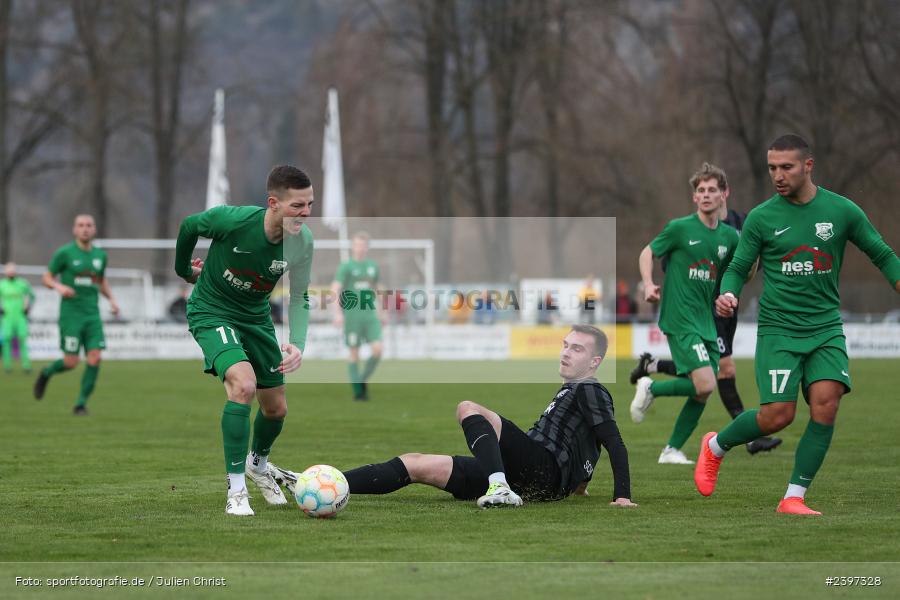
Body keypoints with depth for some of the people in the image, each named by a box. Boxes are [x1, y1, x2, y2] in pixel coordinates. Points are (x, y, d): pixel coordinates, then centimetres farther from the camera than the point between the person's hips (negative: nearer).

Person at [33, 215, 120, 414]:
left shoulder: (100, 255, 10)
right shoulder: (64, 253, -4)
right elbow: (46, 278, 3)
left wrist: (112, 300, 10)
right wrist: (59, 286, -18)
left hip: (92, 316, 4)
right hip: (70, 315, -4)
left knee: (94, 359, -11)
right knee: (71, 363, -8)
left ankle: (81, 404, 1)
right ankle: (46, 373, 25)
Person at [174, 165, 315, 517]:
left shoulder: (302, 240, -17)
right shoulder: (233, 220, -30)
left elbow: (299, 297, -3)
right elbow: (189, 226, -7)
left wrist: (297, 344, -20)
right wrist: (184, 270, 11)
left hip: (256, 316, 5)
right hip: (212, 312, -5)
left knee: (276, 408, 12)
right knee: (243, 383, -30)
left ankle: (258, 465, 47)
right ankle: (236, 491, -21)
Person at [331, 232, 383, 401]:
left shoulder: (373, 266, 12)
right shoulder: (346, 267, -2)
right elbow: (335, 290, -11)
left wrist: (377, 313, 23)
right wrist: (338, 313, -24)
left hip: (370, 316, 3)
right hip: (352, 316, -3)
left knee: (377, 349, -11)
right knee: (354, 354, 0)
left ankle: (363, 381, 10)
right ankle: (357, 391, 9)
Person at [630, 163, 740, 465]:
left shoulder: (729, 236, 9)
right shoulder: (680, 228, -6)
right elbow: (648, 252, 4)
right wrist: (648, 284, -11)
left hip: (706, 321, 6)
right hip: (680, 318, -6)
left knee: (702, 393, 4)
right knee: (705, 385, -18)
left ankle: (672, 450, 16)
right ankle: (650, 389, 5)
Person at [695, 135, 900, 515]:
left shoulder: (842, 211, 1)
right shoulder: (761, 218, -1)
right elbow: (738, 267, 7)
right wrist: (728, 294, -15)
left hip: (826, 328, 2)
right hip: (778, 329, -2)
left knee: (826, 402, -18)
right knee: (778, 415, -12)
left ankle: (794, 498, -8)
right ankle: (715, 447, 19)